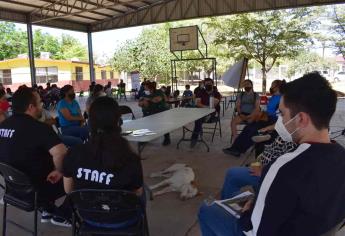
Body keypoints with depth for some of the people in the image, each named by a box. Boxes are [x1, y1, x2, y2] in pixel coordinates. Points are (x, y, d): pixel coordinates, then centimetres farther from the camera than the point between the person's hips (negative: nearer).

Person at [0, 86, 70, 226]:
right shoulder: (38, 128, -26)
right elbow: (61, 152, -41)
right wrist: (59, 171, -21)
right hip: (33, 189, -8)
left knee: (44, 164, 30)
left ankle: (48, 211, 37)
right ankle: (60, 215, 26)